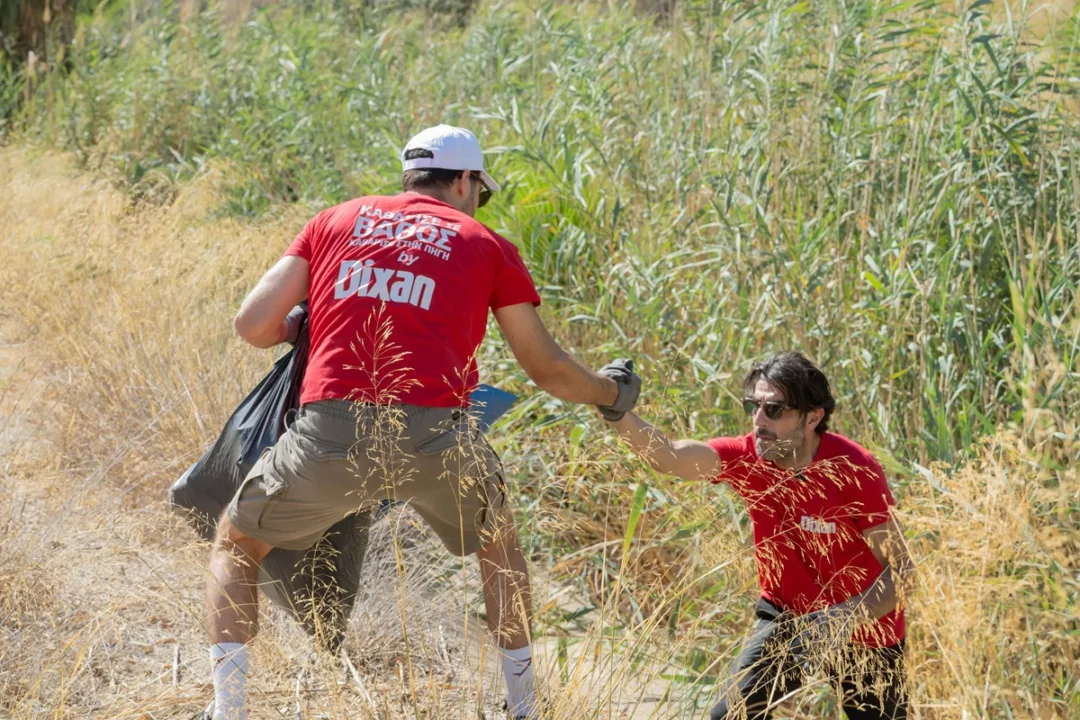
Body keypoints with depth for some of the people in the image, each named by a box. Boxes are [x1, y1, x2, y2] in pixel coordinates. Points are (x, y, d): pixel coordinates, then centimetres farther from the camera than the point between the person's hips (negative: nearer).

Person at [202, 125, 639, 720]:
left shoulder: (339, 220, 21)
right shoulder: (486, 246, 18)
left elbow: (253, 324, 13)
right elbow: (546, 368, 22)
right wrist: (612, 395, 41)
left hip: (331, 432, 0)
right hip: (434, 439, 0)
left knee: (235, 546, 24)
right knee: (498, 545, 32)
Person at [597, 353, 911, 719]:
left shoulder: (854, 471, -27)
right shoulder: (748, 457, -17)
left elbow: (901, 566, -25)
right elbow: (668, 457, -34)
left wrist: (848, 618, -41)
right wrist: (618, 413, -52)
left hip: (863, 628, -3)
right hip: (787, 616, 3)